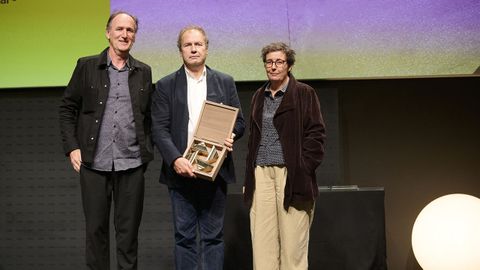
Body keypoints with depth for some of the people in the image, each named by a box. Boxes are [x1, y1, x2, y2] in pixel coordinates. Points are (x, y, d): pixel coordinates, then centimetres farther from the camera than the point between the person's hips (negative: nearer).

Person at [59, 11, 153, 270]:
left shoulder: (143, 72, 8)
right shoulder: (86, 66, 3)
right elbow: (67, 109, 5)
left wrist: (148, 149, 4)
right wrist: (72, 147, -3)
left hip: (131, 164, 1)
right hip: (94, 163, -1)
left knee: (128, 228, 8)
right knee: (95, 227, 9)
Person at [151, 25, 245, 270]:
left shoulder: (225, 83, 9)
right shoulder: (165, 86, 4)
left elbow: (239, 121, 11)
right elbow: (159, 128, -3)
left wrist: (231, 135, -13)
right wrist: (175, 159, -18)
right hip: (181, 172, -1)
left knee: (213, 236, 7)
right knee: (184, 237, 6)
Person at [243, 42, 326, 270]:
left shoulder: (304, 94, 3)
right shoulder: (259, 97, 18)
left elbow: (316, 134, -2)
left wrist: (303, 170, -11)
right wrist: (249, 177, 14)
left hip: (291, 174, -4)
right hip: (261, 174, 4)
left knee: (292, 241, -3)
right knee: (261, 241, 1)